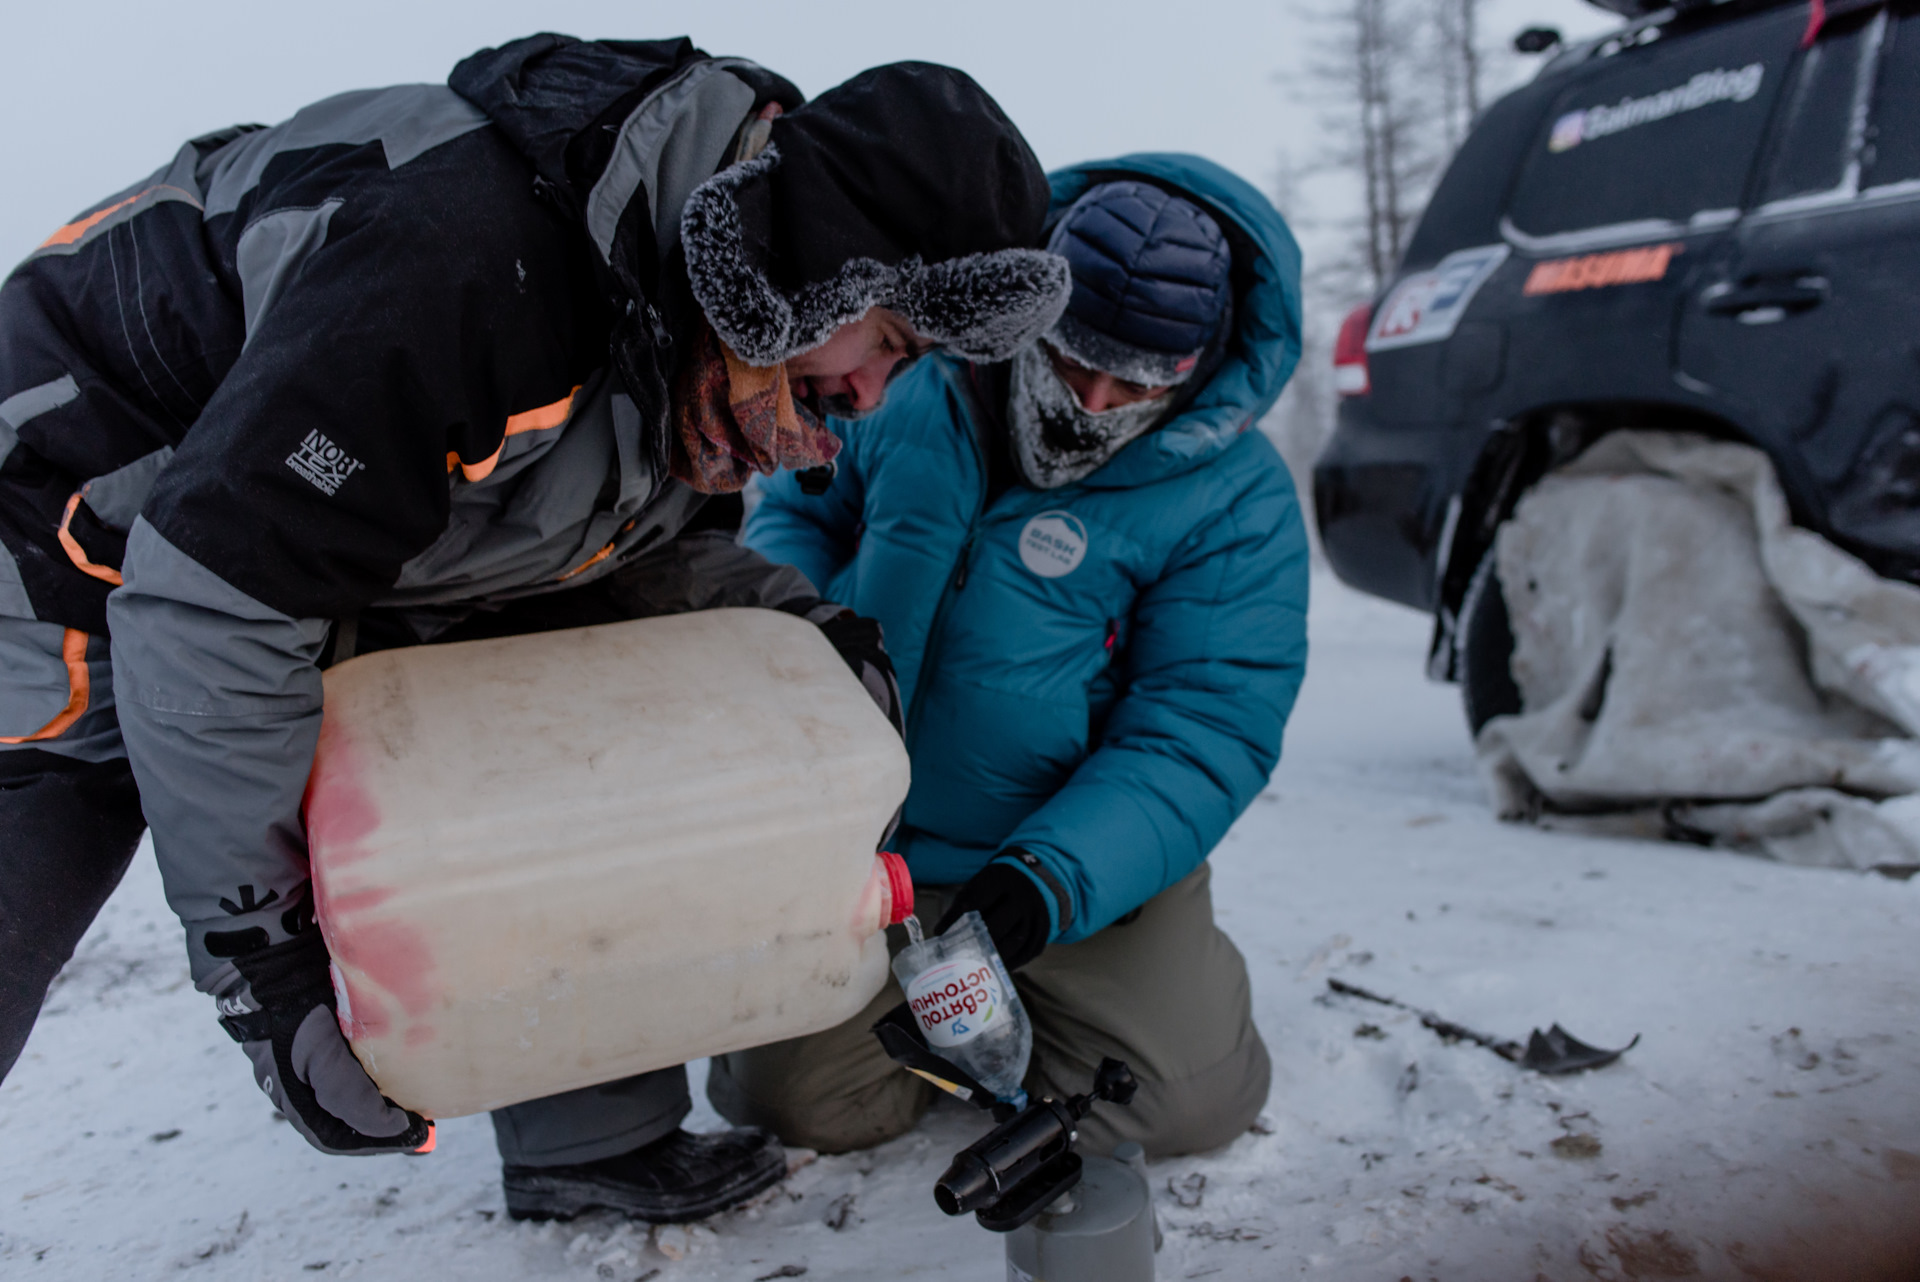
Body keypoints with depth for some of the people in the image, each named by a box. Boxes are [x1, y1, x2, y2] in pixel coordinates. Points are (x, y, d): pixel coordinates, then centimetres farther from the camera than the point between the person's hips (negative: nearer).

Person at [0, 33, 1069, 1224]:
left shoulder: (702, 323, -9)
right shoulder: (476, 255, -38)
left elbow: (629, 535, 7)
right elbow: (208, 604, -34)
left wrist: (796, 616, -10)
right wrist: (258, 948, -27)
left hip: (378, 576, 8)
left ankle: (596, 1142, 16)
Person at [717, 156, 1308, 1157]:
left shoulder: (1236, 501, -11)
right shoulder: (919, 385, -3)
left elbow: (1203, 735, -16)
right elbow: (799, 507, 13)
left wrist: (1056, 877, -30)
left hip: (1082, 855, -1)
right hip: (866, 854, 2)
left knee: (1193, 1095, -14)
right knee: (795, 1104, -7)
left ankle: (1022, 1003, 18)